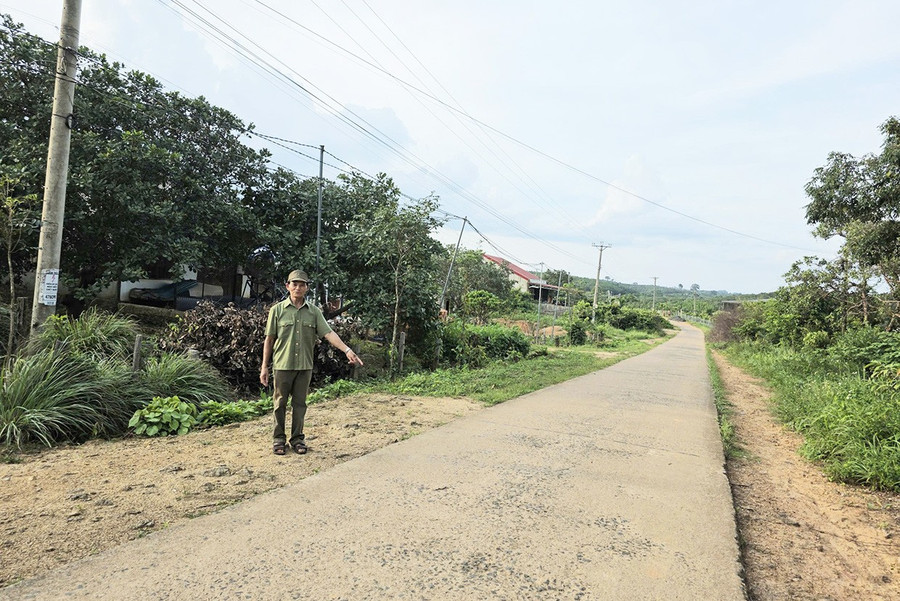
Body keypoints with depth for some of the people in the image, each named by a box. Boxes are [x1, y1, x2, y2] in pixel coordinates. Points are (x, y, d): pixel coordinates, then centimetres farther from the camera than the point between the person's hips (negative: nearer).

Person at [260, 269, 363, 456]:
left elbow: (329, 333, -6)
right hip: (282, 365, -1)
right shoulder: (277, 310, 0)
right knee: (280, 403, 8)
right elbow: (269, 339, 2)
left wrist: (347, 350, -20)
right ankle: (279, 438, 21)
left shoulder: (314, 311, 3)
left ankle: (297, 438, 22)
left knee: (299, 404, 10)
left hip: (304, 366, 2)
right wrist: (264, 367, 0)